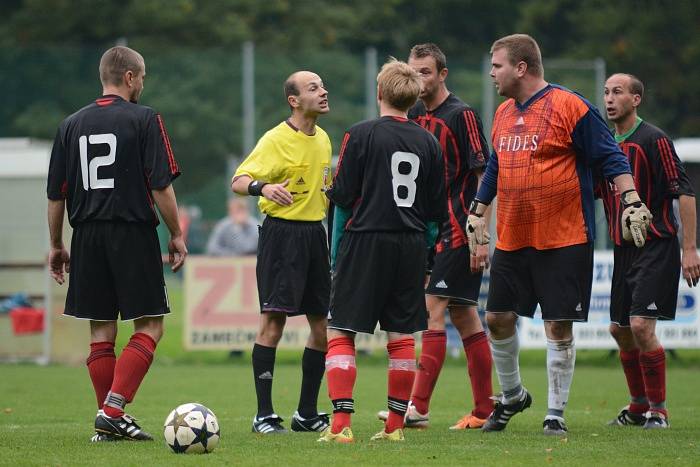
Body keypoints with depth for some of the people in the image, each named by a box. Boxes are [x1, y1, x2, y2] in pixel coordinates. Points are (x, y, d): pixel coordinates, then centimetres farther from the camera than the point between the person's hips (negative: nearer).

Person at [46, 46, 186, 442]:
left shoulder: (72, 125, 9)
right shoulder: (144, 119, -5)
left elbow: (56, 194, 9)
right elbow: (161, 186, -9)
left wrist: (56, 245, 18)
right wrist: (177, 235, 1)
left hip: (88, 237, 5)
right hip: (134, 233, -5)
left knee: (101, 331, 9)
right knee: (149, 327, 1)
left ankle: (109, 422, 10)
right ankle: (114, 409, -12)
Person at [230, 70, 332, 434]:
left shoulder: (322, 139, 12)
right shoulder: (276, 140, -10)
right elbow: (238, 181, -17)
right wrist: (263, 187, -35)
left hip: (314, 233, 7)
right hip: (282, 231, -7)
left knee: (322, 325, 7)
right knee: (273, 321, -10)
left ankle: (307, 413, 17)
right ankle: (264, 415, -6)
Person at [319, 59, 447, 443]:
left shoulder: (362, 135, -7)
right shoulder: (428, 143, 6)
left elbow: (341, 196, -7)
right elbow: (438, 210, 8)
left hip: (366, 239, -4)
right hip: (412, 246, 4)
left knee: (340, 332, 0)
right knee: (402, 336, 10)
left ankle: (341, 424, -10)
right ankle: (395, 425, 11)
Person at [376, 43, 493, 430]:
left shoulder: (461, 115, -10)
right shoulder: (415, 116, 12)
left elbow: (483, 176, -12)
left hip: (457, 231, -8)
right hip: (431, 231, 8)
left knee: (433, 309, -13)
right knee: (463, 317, 9)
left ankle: (417, 407, -16)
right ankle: (485, 409, 13)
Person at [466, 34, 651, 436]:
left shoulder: (569, 106, -11)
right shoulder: (504, 113, 11)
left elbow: (611, 157, -10)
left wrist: (631, 201, -20)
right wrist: (478, 212, 27)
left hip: (564, 240, -7)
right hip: (512, 240, 7)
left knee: (559, 327, -3)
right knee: (498, 318, 8)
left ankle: (556, 414, 7)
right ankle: (512, 396, 29)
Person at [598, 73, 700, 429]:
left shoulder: (654, 140, -11)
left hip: (657, 246, -8)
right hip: (623, 249, 8)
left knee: (641, 325, -16)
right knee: (619, 329, 9)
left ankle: (659, 410, -4)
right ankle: (640, 406, 24)